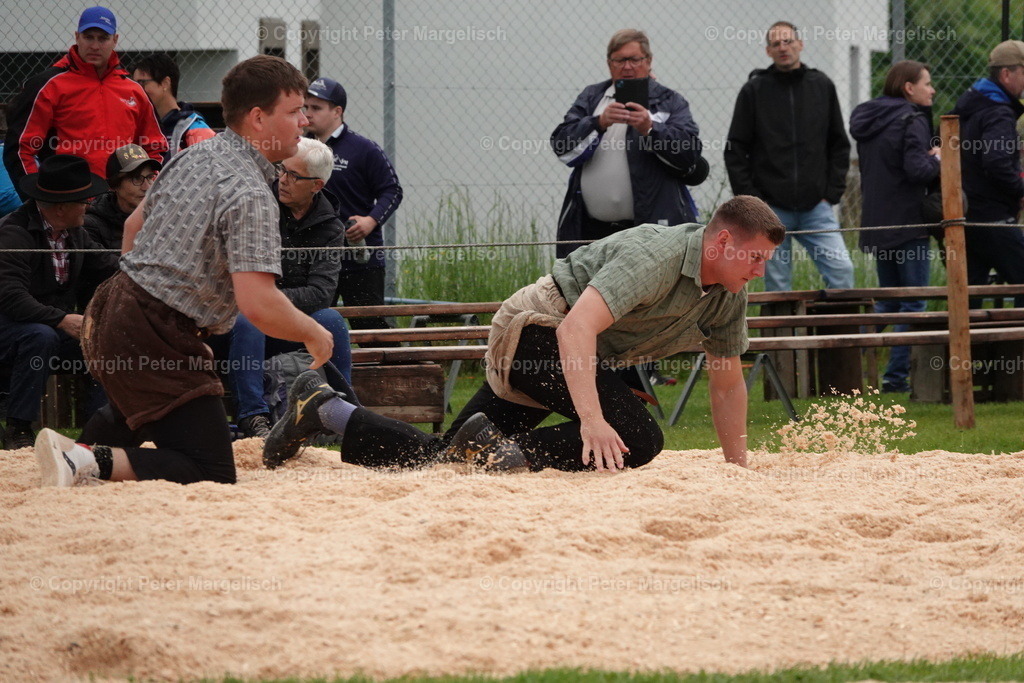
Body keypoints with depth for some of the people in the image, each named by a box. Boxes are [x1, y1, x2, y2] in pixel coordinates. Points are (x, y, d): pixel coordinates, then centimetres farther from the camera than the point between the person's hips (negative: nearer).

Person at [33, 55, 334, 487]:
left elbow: (134, 226, 26)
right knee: (213, 475, -11)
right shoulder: (250, 195, -18)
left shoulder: (194, 156, 10)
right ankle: (93, 462, -22)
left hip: (109, 309, 10)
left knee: (130, 417, 37)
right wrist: (313, 333, -7)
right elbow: (259, 305, -26)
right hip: (157, 338, -10)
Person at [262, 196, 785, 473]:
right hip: (537, 329, -9)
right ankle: (508, 451, -18)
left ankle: (322, 410, 14)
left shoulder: (730, 297, 2)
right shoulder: (655, 257, -25)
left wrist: (738, 468, 11)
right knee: (637, 437, -27)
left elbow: (727, 383, 14)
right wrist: (591, 419, -45)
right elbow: (578, 325, -35)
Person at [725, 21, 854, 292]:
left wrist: (832, 192, 2)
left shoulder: (822, 86, 8)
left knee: (841, 270, -11)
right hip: (772, 209, -2)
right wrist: (749, 199, -6)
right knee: (777, 286, 2)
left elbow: (839, 145, 12)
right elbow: (735, 151, 2)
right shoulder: (754, 91, 1)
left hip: (816, 208, 2)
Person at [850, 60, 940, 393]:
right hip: (906, 224, -8)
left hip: (875, 224, 8)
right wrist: (936, 159, -2)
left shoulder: (869, 119, 14)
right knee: (913, 303, -3)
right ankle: (897, 375, -7)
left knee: (888, 300, 18)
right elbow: (917, 170, -22)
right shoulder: (912, 121, -13)